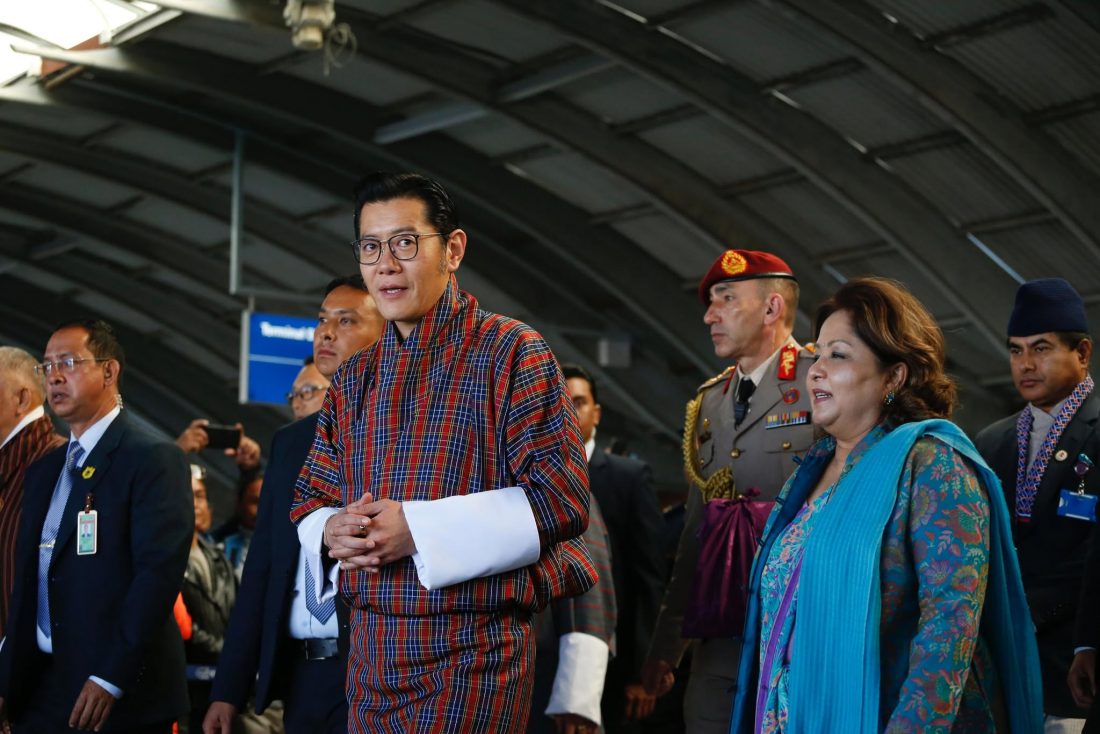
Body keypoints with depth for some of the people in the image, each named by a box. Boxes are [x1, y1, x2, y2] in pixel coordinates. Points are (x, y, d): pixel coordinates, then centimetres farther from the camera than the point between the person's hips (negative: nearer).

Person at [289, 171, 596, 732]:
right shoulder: (354, 379, 13)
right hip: (370, 653, 6)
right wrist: (331, 531, -8)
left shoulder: (510, 352, -7)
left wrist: (418, 529, -19)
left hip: (472, 653, -6)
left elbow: (562, 496, -15)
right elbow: (311, 499, 17)